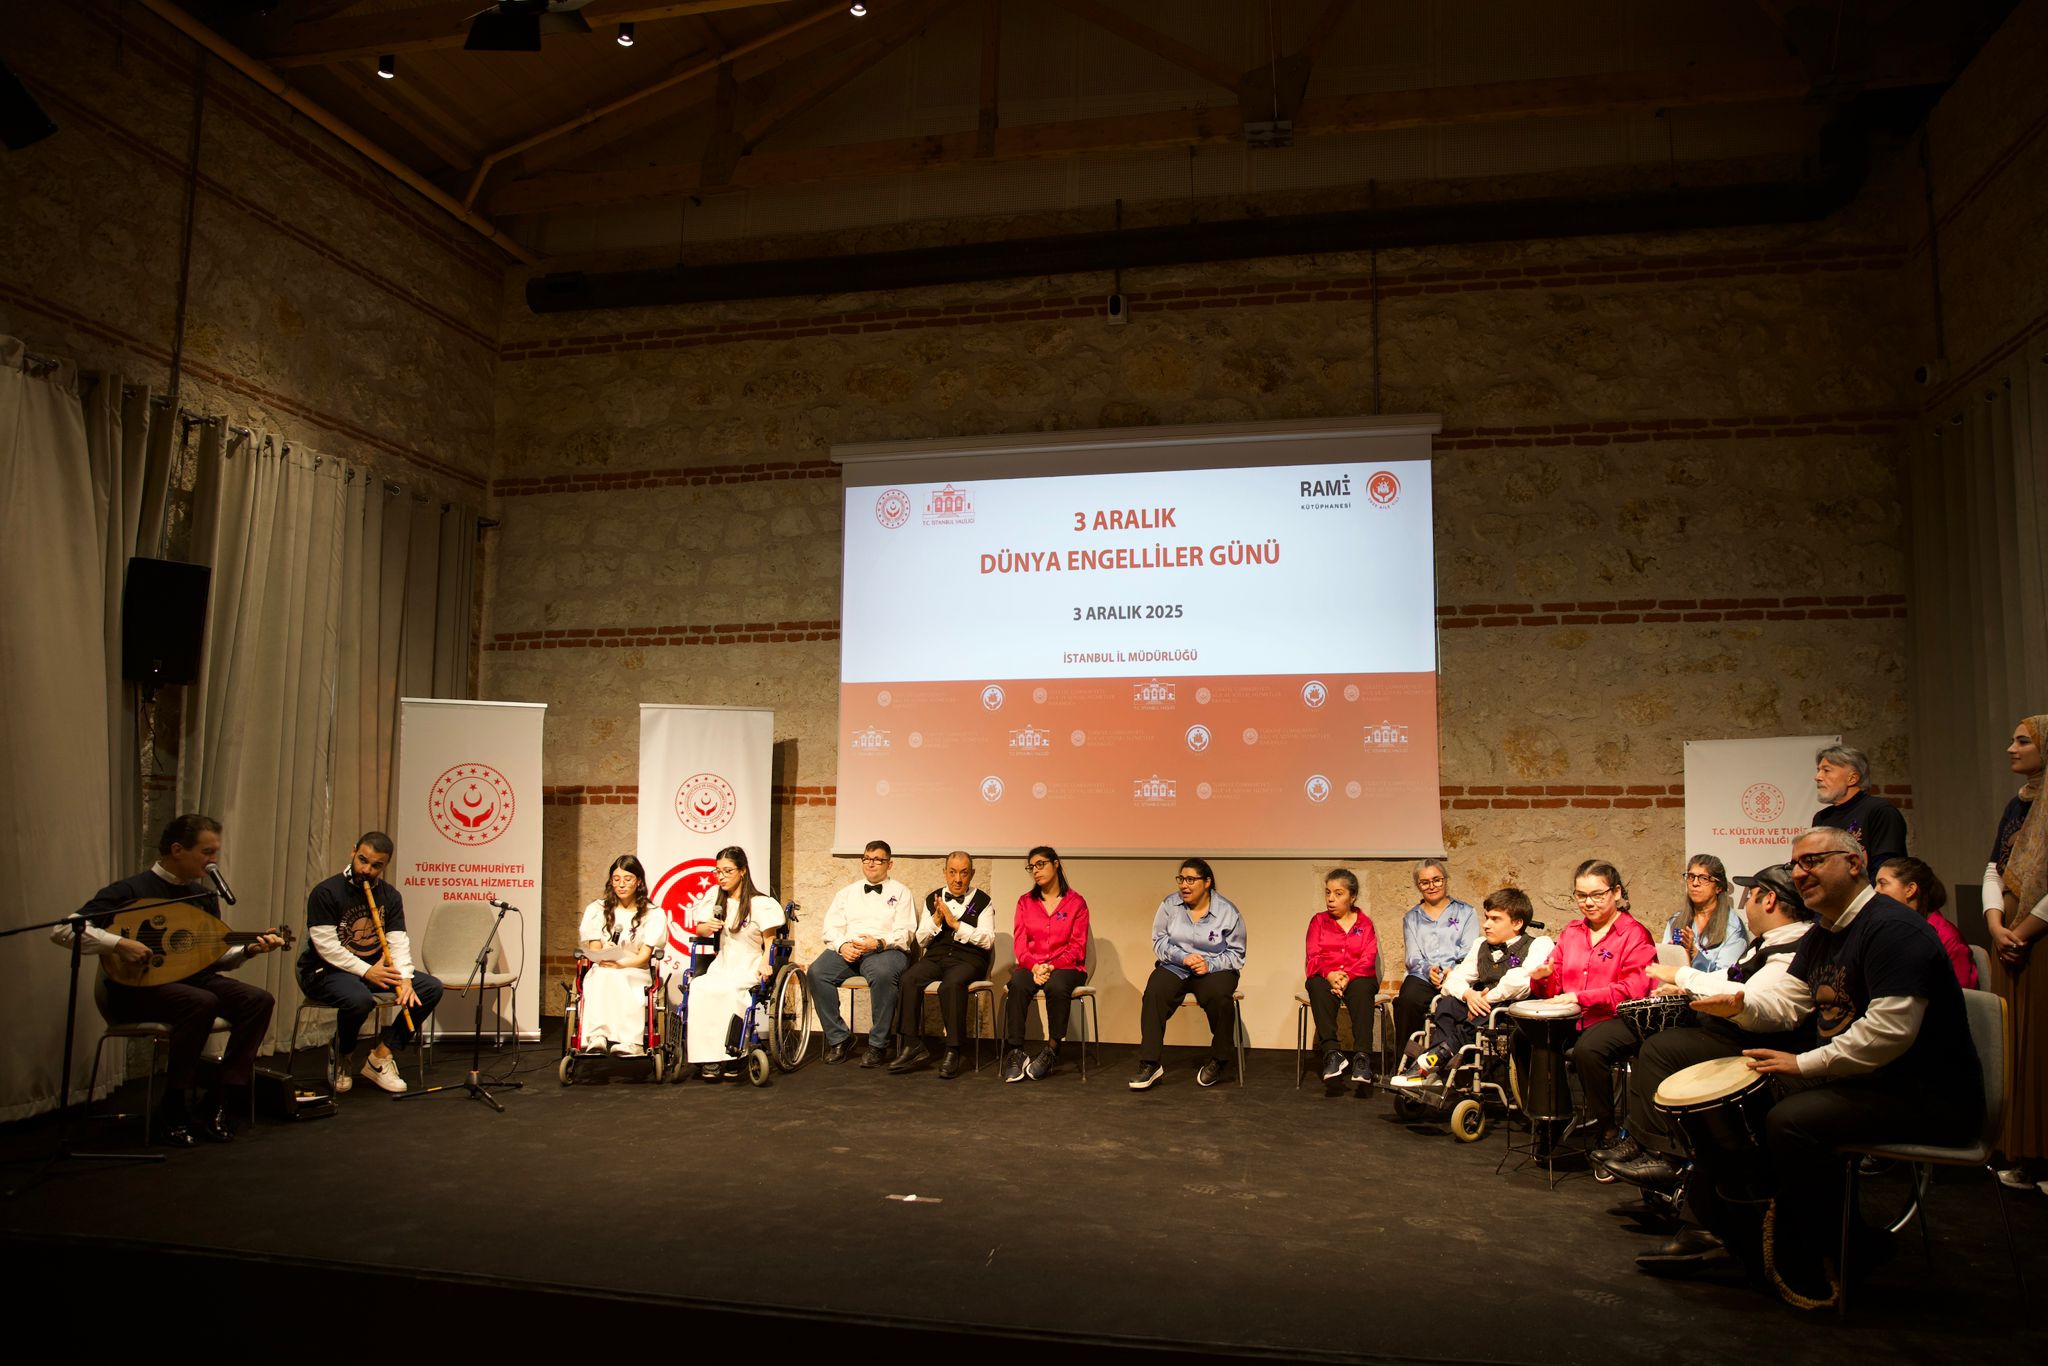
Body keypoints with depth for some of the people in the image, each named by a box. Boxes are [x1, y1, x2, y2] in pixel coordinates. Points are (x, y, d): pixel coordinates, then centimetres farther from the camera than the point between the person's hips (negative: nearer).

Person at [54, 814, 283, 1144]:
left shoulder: (205, 896, 9)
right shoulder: (130, 891, -11)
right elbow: (63, 930, -18)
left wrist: (248, 949, -4)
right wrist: (118, 944, -30)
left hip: (190, 980, 7)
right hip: (136, 990, -6)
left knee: (259, 1000, -18)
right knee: (202, 1003, -35)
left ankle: (216, 1104, -15)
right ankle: (171, 1113, -21)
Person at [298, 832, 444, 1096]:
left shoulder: (390, 895, 6)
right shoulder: (325, 892, -11)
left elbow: (398, 941, -2)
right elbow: (326, 946, -18)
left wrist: (404, 978, -19)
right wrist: (366, 971, -25)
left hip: (375, 969, 6)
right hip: (325, 972, -6)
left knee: (431, 987, -12)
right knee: (359, 999, -39)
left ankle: (380, 1056, -9)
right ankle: (343, 1055, -4)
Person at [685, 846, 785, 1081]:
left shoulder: (760, 904, -1)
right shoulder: (714, 898, 13)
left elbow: (770, 941, -2)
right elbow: (698, 930, 20)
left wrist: (765, 964, -21)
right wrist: (708, 927, -4)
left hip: (750, 969, -4)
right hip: (722, 966, 4)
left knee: (721, 989, -35)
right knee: (698, 987, -30)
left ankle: (726, 1057, -25)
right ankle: (707, 1058, -29)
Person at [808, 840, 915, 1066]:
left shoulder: (901, 892, 13)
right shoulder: (847, 892, 24)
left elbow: (905, 933, 1)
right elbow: (831, 927, 12)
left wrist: (878, 943, -18)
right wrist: (842, 945, -10)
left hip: (885, 950, -3)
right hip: (847, 949, 4)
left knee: (883, 974, -38)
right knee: (817, 972, -26)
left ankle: (878, 1045, -24)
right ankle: (838, 1038, -13)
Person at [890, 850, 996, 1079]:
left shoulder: (982, 901, 7)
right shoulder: (933, 899, 17)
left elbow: (988, 941, -4)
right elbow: (921, 940, 15)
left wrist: (956, 924, -12)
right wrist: (936, 919, -4)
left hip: (968, 959, -4)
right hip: (936, 957, 4)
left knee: (952, 984, -37)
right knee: (908, 980, -27)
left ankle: (954, 1051, -28)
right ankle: (912, 1046, -22)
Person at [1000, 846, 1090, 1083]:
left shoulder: (1076, 902, 5)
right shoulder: (1025, 902, 15)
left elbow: (1077, 946, -1)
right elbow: (1020, 942, 6)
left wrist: (1052, 966, -15)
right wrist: (1034, 966, -13)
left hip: (1066, 966, -2)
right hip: (1031, 966, 2)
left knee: (1057, 986, -37)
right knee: (1017, 985, -33)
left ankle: (1051, 1051, -23)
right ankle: (1014, 1052, -30)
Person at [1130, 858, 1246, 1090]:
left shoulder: (1227, 912, 0)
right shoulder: (1170, 904, 3)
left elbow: (1236, 953, 2)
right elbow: (1159, 942, 3)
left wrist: (1210, 965, -14)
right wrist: (1183, 957, -14)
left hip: (1214, 969, -1)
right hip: (1174, 967, 1)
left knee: (1219, 996, -34)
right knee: (1154, 992, -30)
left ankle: (1220, 1061, -9)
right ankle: (1149, 1064, -26)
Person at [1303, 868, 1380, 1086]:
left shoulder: (1365, 923, 14)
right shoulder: (1318, 921, 17)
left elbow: (1368, 959, 0)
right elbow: (1313, 957, 5)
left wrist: (1348, 977, -19)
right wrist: (1330, 974, -17)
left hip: (1357, 978, -1)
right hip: (1325, 977, 1)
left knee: (1362, 989, -36)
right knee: (1318, 987, -35)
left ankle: (1361, 1056, -46)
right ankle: (1331, 1052, -47)